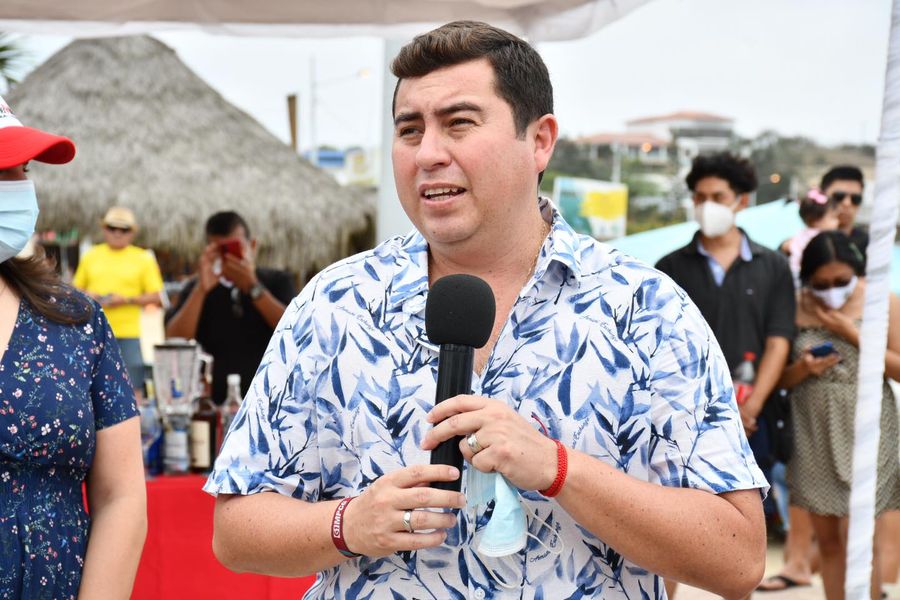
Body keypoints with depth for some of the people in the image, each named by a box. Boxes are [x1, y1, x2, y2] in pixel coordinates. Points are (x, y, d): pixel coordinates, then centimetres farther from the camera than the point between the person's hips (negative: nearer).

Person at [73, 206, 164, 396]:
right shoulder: (90, 256, 12)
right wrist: (87, 296, -3)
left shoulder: (143, 259, 4)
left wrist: (126, 300, -12)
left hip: (127, 333, -2)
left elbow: (156, 297, 1)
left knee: (133, 387, -6)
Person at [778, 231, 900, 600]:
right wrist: (802, 369, -15)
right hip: (813, 433, 2)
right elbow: (781, 378, 7)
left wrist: (852, 334, -13)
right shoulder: (796, 309, 1)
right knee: (828, 540, 8)